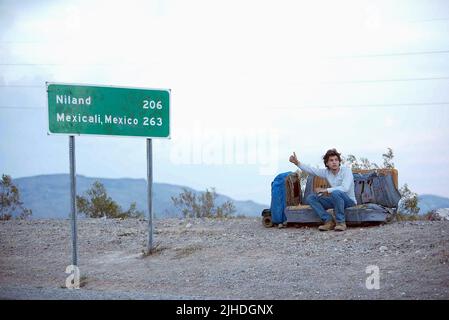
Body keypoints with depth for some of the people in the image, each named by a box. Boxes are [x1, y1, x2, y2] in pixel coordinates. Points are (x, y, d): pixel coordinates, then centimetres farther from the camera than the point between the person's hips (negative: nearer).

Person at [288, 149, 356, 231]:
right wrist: (297, 163, -14)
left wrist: (325, 190, -27)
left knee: (336, 192, -39)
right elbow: (310, 170, 1)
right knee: (310, 198, -6)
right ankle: (329, 221, -11)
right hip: (336, 200, 7)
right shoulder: (327, 172, 1)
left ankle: (341, 222, -25)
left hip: (349, 200, -6)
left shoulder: (346, 170, -16)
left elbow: (345, 188, -29)